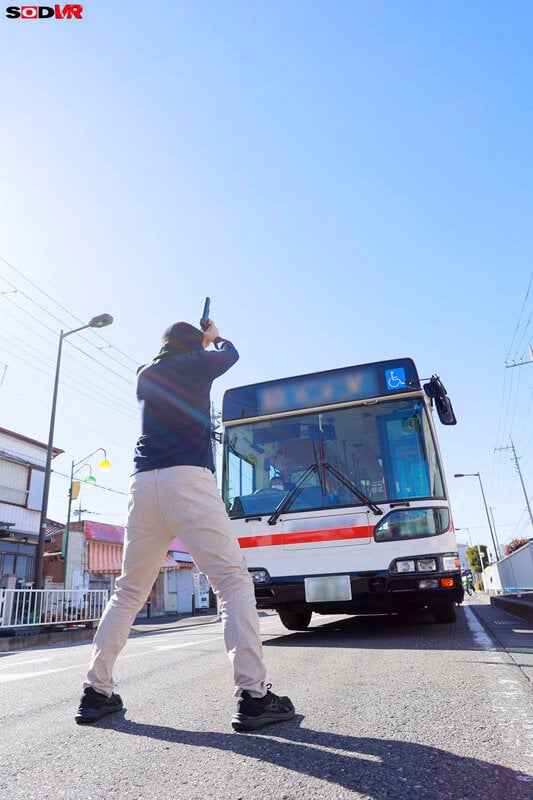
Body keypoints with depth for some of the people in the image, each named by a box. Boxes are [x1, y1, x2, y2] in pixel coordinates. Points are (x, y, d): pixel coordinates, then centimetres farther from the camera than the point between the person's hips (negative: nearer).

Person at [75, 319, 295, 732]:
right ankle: (253, 695, -10)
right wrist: (214, 337, 51)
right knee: (233, 580, -5)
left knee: (129, 590, 15)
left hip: (143, 483, 6)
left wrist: (197, 342, 57)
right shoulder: (196, 364, 9)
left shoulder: (145, 376, 23)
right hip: (188, 478, -6)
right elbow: (230, 353, 30)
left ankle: (97, 692, 18)